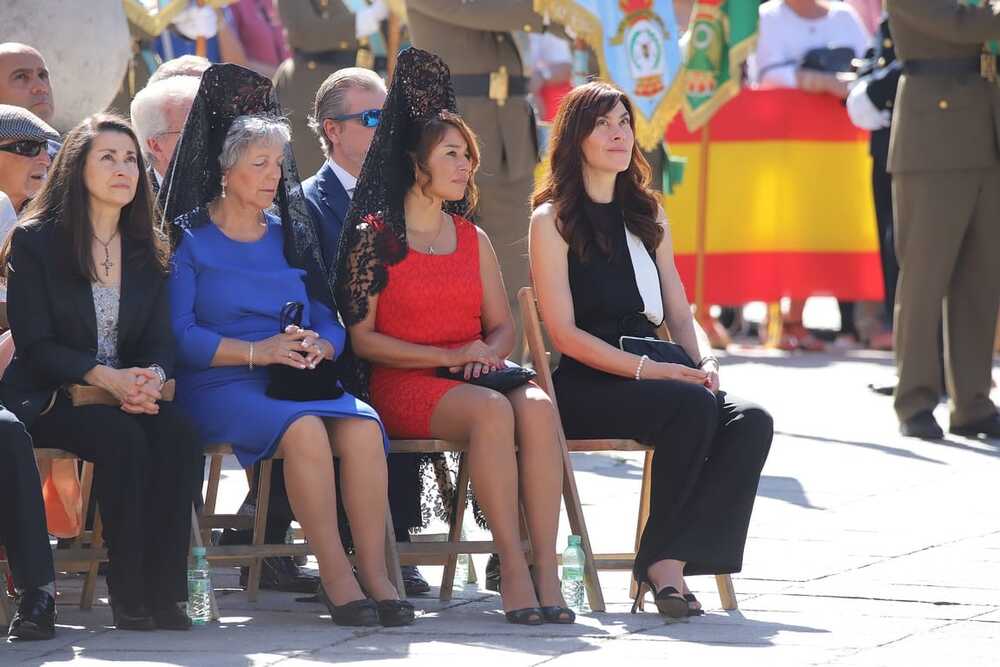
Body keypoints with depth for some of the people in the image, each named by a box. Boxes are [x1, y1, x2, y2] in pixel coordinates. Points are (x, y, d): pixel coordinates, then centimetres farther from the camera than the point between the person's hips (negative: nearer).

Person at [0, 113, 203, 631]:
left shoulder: (147, 253, 15)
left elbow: (161, 341, 9)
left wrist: (151, 377, -17)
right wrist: (104, 377, -23)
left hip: (132, 394, 4)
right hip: (48, 396, -4)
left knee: (178, 434, -29)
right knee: (122, 437, -34)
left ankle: (164, 589, -28)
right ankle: (128, 593, -30)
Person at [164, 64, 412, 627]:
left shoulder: (291, 236, 21)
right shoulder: (190, 238, 4)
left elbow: (331, 325, 15)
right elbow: (179, 334, -8)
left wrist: (316, 347, -9)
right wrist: (257, 352, -17)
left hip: (300, 379, 5)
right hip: (219, 387, -5)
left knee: (362, 427, -28)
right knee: (304, 429, -35)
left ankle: (376, 574, -30)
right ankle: (335, 575, -32)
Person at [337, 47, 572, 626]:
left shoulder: (474, 241, 20)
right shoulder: (373, 237, 3)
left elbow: (504, 327, 19)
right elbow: (362, 338, -3)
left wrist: (488, 352, -6)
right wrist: (447, 356, -11)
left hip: (474, 376, 5)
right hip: (404, 386, -5)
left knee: (537, 406, -31)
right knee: (492, 410, -37)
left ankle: (547, 570, -38)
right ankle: (513, 567, -36)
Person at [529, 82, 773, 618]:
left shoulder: (647, 217, 21)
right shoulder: (552, 221, 2)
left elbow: (679, 316, 19)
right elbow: (564, 332, -7)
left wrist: (705, 361, -3)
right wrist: (646, 369, -18)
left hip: (649, 377, 6)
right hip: (584, 388, -6)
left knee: (751, 422, -23)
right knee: (693, 408, -33)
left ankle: (671, 560, -28)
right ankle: (660, 559, -21)